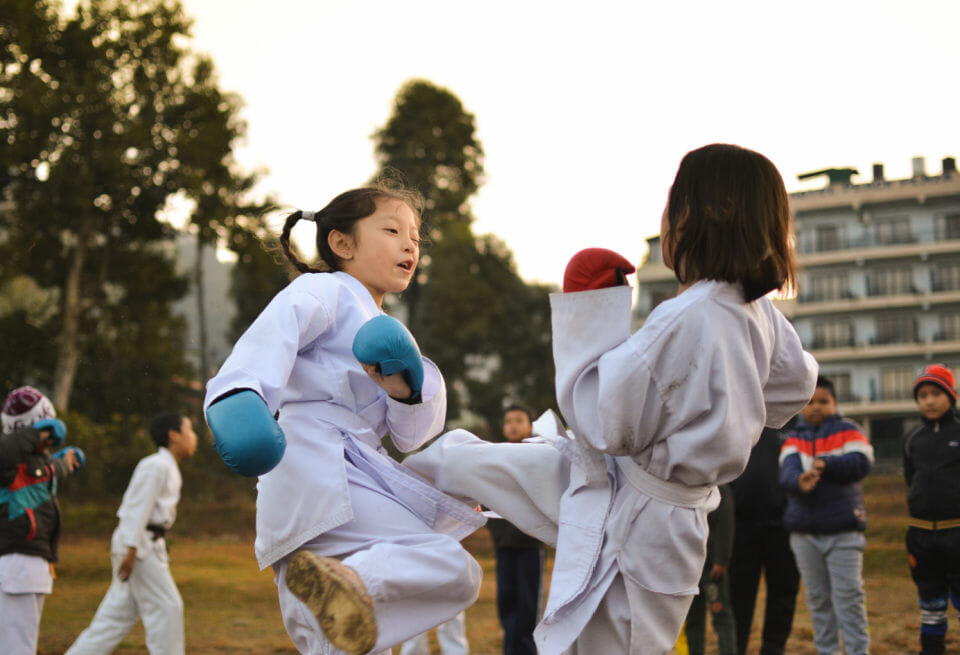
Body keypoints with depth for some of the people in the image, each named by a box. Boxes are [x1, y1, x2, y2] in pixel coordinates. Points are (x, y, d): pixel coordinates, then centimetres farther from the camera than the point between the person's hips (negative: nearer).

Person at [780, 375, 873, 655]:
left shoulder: (848, 431, 4)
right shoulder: (793, 438, 10)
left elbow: (861, 463, -13)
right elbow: (787, 471, -9)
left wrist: (825, 463, -21)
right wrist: (799, 481, -32)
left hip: (843, 530, -3)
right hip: (804, 532, 3)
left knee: (848, 596, -8)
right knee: (817, 598, 9)